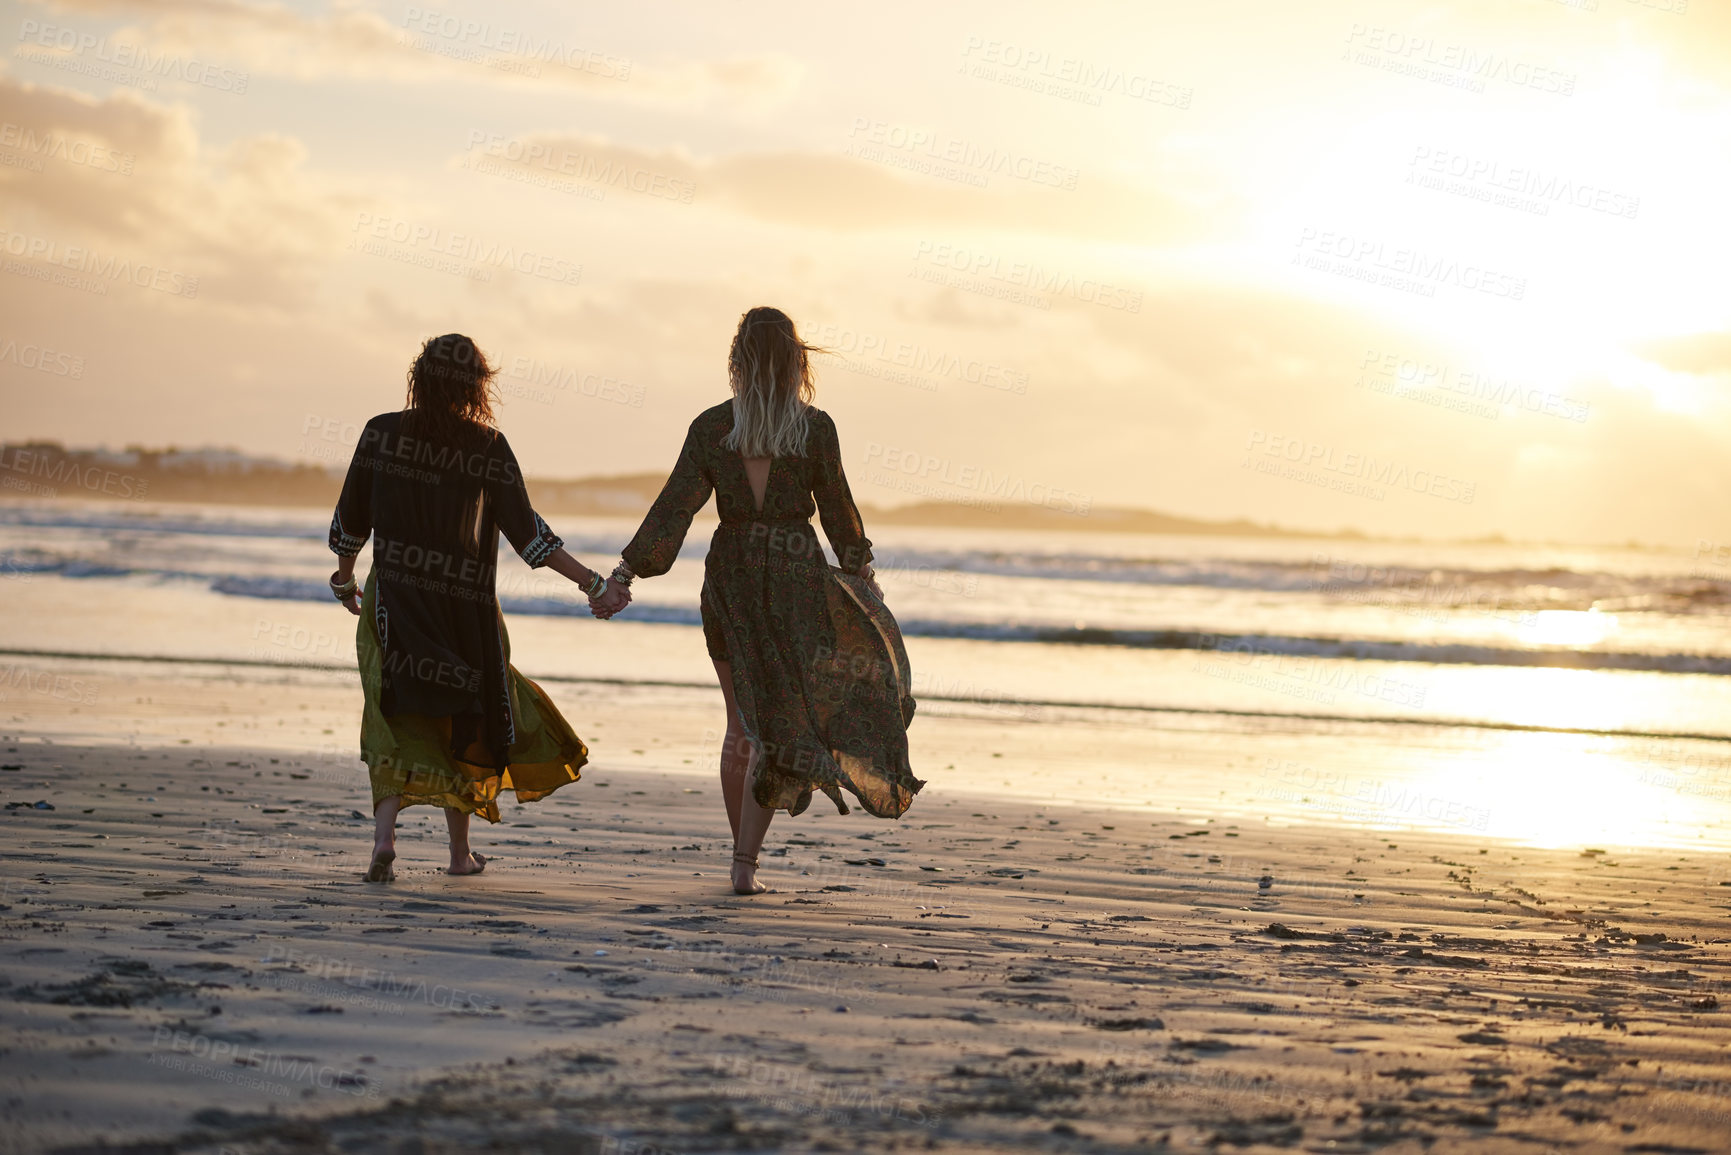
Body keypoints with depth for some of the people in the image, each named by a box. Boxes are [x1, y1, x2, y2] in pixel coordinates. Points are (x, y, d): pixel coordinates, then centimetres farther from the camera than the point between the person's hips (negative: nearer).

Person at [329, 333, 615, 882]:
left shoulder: (382, 433, -3)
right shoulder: (488, 446, -7)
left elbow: (350, 519, 4)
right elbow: (526, 532, -9)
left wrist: (344, 579, 22)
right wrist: (591, 581, -4)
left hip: (394, 596, 1)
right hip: (466, 605, -1)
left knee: (398, 721, 4)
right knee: (464, 718, 15)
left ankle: (384, 833, -19)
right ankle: (460, 852, 22)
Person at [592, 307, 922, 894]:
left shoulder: (710, 427, -3)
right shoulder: (816, 428, -7)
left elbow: (673, 507, -7)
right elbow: (837, 509, 2)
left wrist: (625, 572, -6)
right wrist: (859, 566, 18)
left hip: (731, 580, 2)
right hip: (796, 579, -2)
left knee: (743, 722, 15)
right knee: (781, 718, 3)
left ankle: (743, 851, 22)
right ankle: (746, 862, -5)